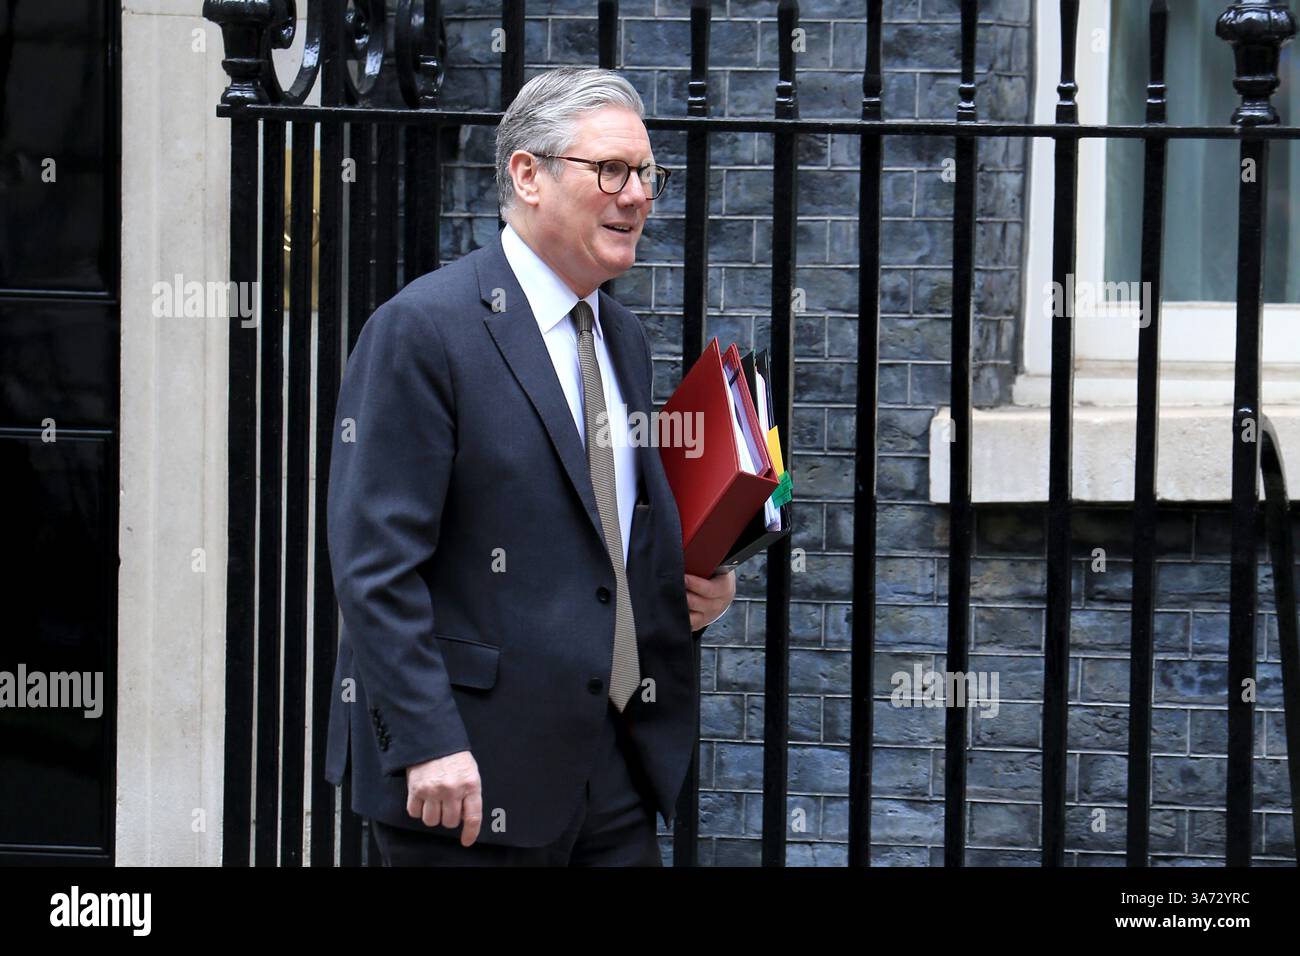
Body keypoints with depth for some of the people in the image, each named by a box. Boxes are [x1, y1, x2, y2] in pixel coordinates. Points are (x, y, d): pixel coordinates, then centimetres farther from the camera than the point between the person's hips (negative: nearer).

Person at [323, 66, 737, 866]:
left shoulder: (624, 341, 16)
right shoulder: (423, 329, -10)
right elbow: (376, 563, -15)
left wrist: (697, 589, 6)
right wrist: (428, 742, -21)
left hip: (617, 770, 7)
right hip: (476, 772, -7)